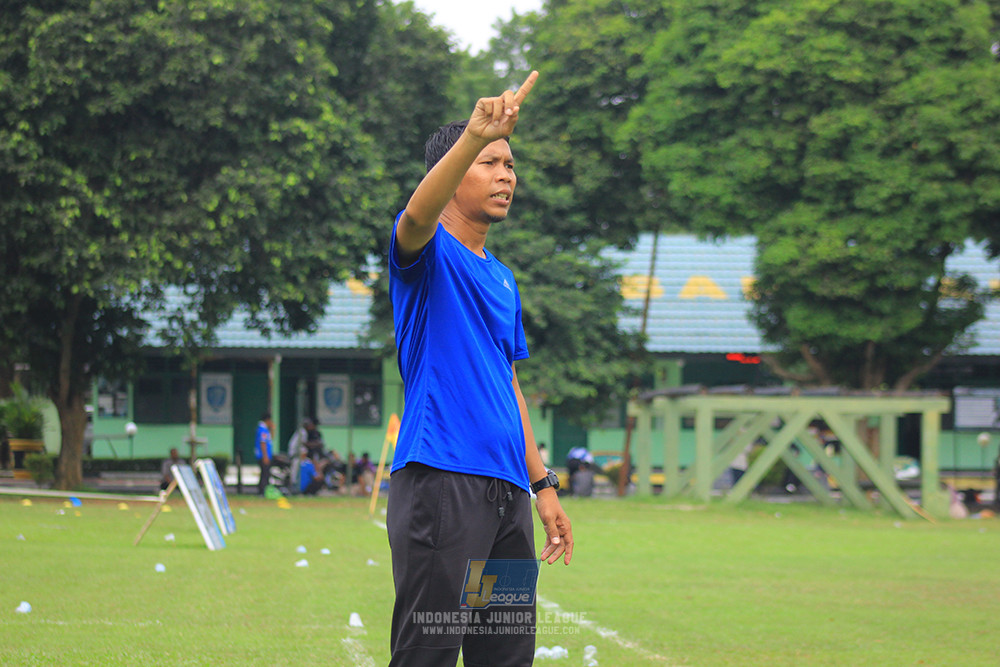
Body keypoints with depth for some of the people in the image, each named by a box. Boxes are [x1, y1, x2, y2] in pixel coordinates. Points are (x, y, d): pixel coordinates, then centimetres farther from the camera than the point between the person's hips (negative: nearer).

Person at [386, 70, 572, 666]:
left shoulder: (503, 279, 22)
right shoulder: (429, 253, -2)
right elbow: (418, 214, -26)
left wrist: (543, 484, 20)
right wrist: (474, 136, -42)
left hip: (507, 492, 8)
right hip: (441, 482, -8)